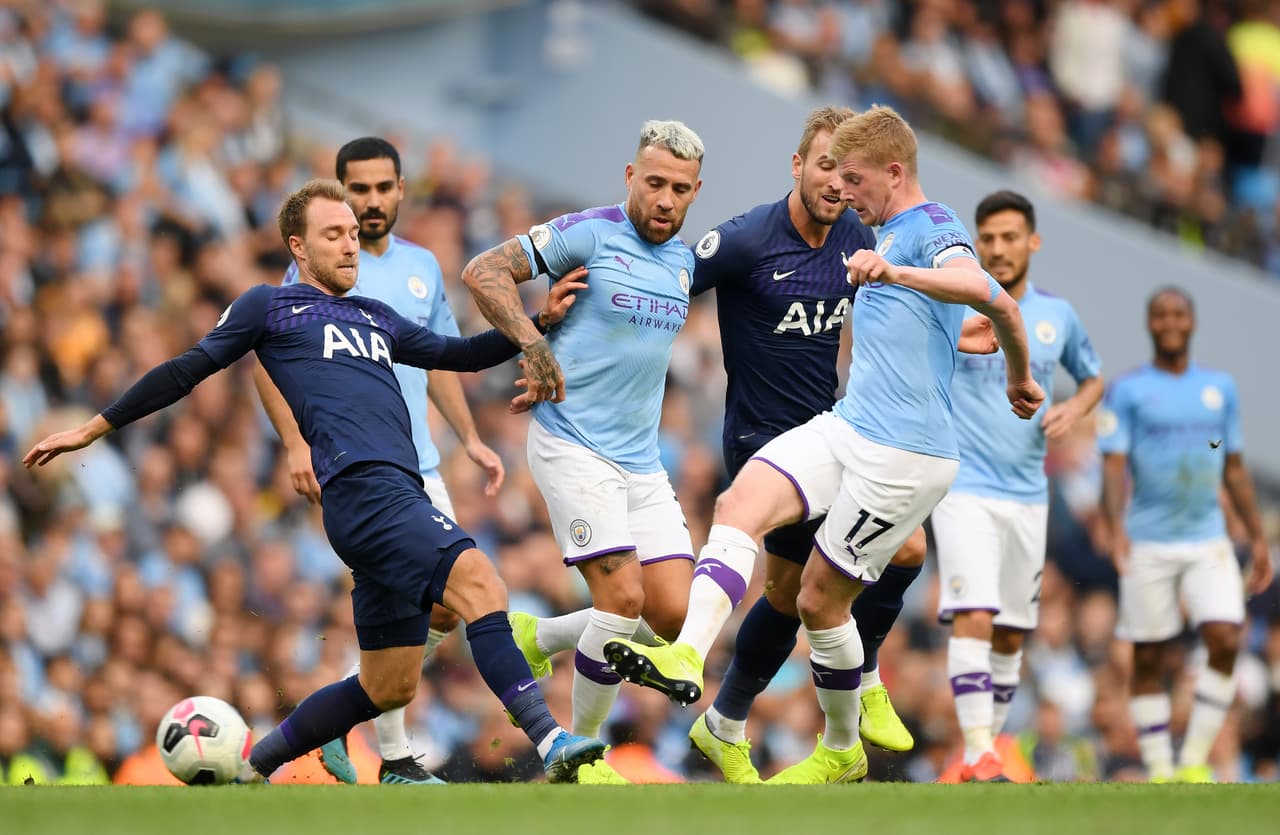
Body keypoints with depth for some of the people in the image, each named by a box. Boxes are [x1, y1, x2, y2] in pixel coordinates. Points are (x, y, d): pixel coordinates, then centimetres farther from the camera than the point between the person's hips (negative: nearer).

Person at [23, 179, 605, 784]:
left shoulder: (376, 319, 30)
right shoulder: (270, 306, 13)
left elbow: (461, 355, 37)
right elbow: (187, 371, 16)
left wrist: (539, 321, 26)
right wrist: (93, 429, 17)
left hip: (401, 494, 8)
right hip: (361, 488, -8)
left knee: (388, 688, 9)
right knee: (479, 583, -27)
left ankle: (255, 768, 25)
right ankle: (551, 743, -39)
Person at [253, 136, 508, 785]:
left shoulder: (423, 266, 13)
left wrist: (470, 438, 16)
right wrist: (296, 445, -17)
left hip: (418, 465, 7)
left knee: (445, 609, 4)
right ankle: (394, 759, -4)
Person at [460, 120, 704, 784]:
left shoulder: (683, 262, 12)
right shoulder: (591, 234, -9)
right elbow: (483, 271, -12)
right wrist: (534, 344, -26)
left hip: (641, 457, 7)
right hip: (573, 448, -7)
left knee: (672, 615, -2)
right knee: (623, 597, -17)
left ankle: (537, 641, 21)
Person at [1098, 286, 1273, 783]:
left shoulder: (1220, 388, 12)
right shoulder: (1128, 391, 0)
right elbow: (1113, 465, -8)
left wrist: (1257, 537, 14)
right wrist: (1116, 526, -24)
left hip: (1208, 541, 3)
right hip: (1149, 545, -3)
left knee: (1225, 640, -14)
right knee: (1150, 660, 0)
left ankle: (1194, 761, -6)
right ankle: (1159, 770, 8)